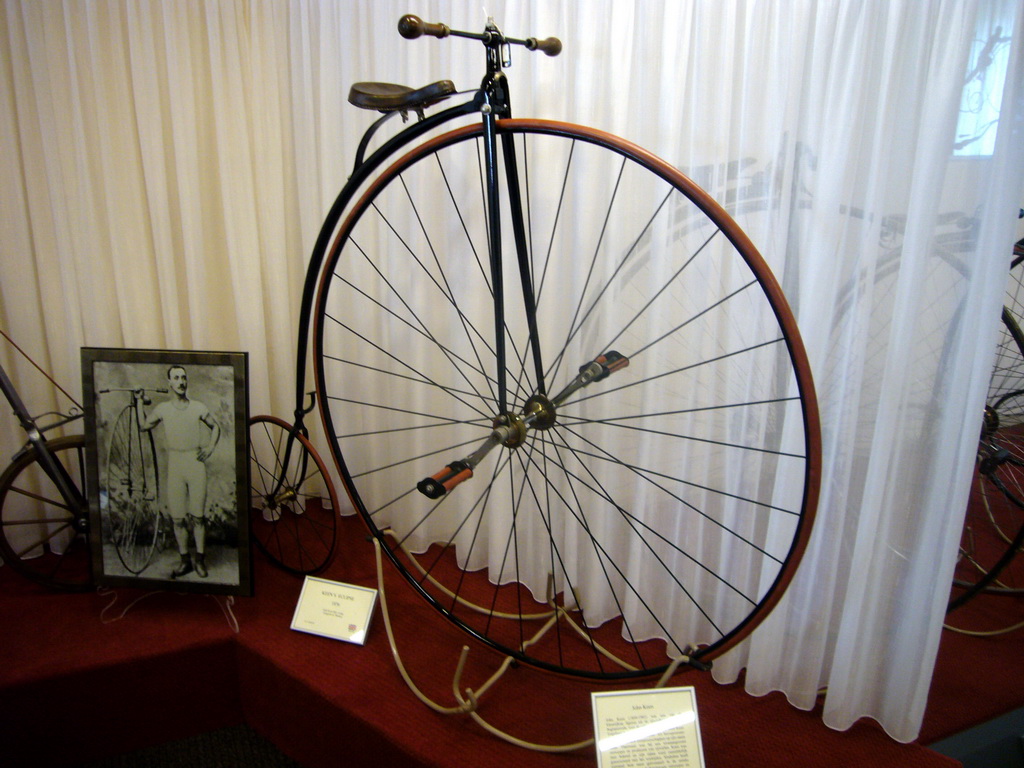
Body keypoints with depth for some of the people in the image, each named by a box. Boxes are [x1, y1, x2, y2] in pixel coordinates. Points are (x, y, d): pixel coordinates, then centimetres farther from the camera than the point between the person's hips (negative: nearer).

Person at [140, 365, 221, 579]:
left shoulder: (198, 408, 2)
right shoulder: (162, 409, 4)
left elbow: (215, 427, 16)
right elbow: (144, 425, 18)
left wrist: (210, 448, 4)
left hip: (196, 462, -1)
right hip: (174, 464, 1)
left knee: (197, 516, 1)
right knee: (177, 517, 2)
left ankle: (200, 560, 12)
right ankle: (185, 560, 15)